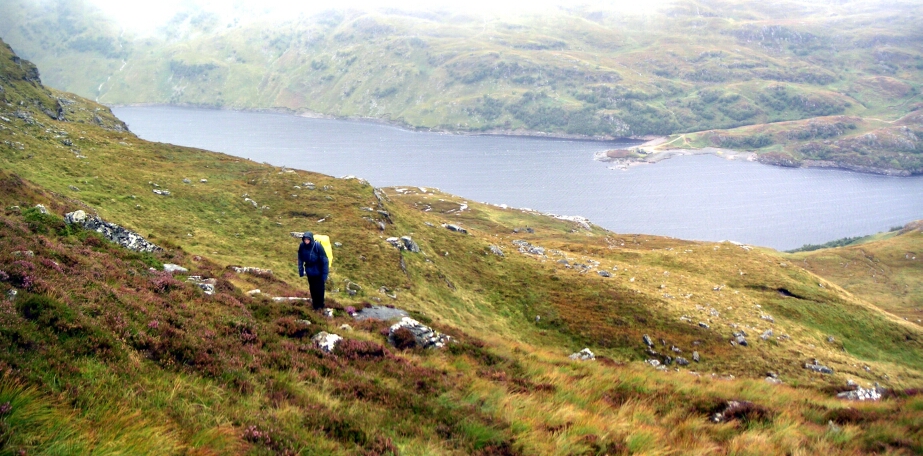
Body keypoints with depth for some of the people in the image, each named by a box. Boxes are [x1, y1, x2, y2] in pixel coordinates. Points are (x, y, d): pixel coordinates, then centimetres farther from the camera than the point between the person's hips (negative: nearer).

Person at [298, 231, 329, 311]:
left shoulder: (318, 246, -28)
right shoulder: (302, 246, -16)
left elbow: (324, 261, -21)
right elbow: (300, 259, 1)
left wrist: (325, 274, -19)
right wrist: (301, 271, 3)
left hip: (318, 272, -4)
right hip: (309, 271, 4)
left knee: (319, 289, 11)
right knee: (312, 288, 18)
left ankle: (320, 305, 32)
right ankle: (314, 303, 39)